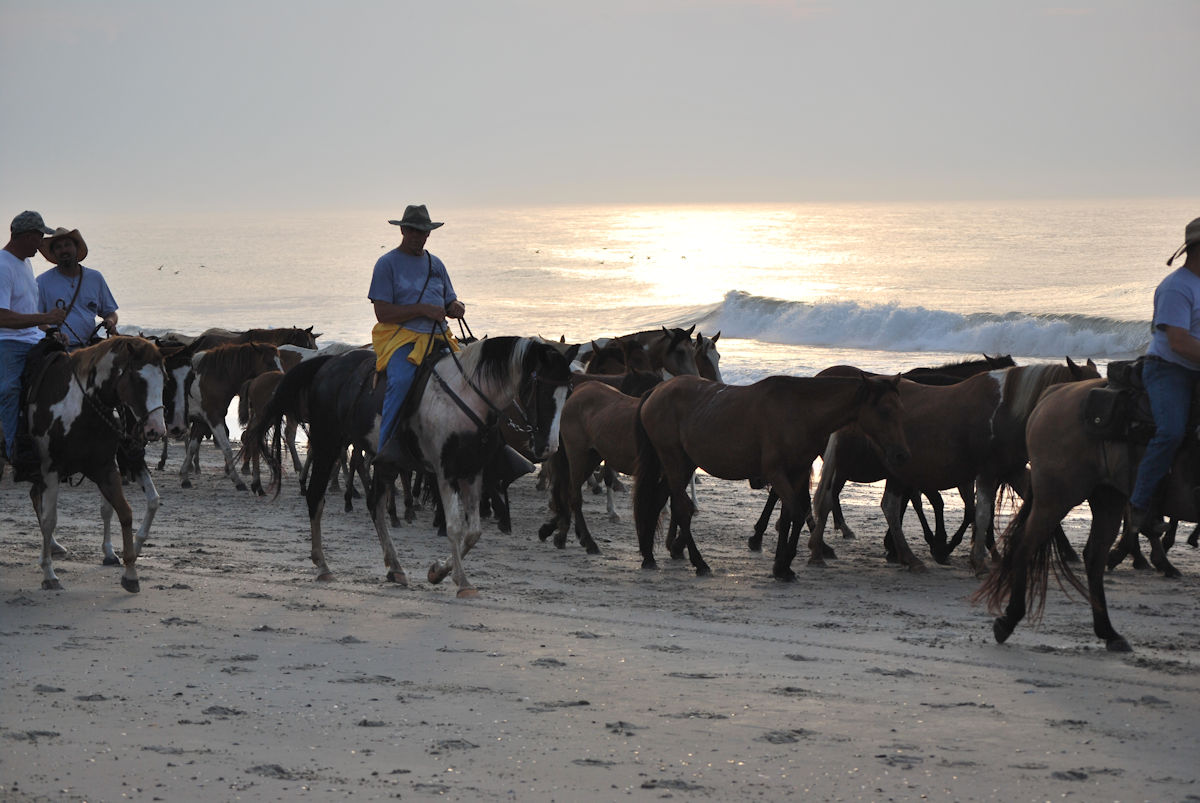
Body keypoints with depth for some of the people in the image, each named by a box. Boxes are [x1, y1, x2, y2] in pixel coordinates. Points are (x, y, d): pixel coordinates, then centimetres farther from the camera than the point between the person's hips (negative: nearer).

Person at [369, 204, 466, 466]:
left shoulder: (435, 264, 20)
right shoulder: (388, 263, 3)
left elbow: (450, 302, 26)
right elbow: (383, 312, -7)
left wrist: (457, 307, 1)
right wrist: (423, 310, -15)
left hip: (438, 337, 5)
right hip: (399, 336, -5)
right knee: (401, 380, -35)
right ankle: (389, 444, -32)